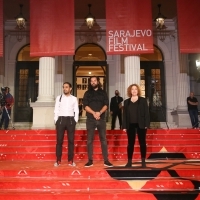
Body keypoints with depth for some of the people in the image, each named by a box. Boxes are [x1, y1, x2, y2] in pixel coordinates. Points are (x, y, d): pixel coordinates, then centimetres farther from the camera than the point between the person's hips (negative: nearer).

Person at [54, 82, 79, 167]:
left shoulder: (74, 98, 8)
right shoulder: (59, 98, 7)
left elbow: (76, 111, 7)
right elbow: (56, 110, 5)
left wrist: (75, 121, -2)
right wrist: (56, 121, -2)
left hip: (70, 120, 1)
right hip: (61, 119, 0)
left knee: (71, 141, 3)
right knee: (59, 141, 1)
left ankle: (70, 160, 10)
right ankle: (58, 160, 8)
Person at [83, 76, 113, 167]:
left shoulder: (103, 93, 10)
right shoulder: (87, 93, 8)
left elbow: (106, 105, 0)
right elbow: (85, 106, -2)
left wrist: (99, 112, -17)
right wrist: (94, 113, -17)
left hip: (101, 119, 0)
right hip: (90, 119, 0)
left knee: (103, 140, 1)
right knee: (90, 140, 1)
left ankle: (106, 160, 5)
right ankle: (90, 161, 6)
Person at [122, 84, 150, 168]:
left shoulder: (143, 100, 3)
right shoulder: (126, 102, 9)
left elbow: (146, 113, -1)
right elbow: (124, 114, 7)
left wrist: (146, 124, -9)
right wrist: (124, 126, 0)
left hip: (141, 125, -2)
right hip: (130, 125, 2)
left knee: (142, 143, 3)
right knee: (130, 143, 5)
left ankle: (143, 161, 10)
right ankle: (129, 161, 10)